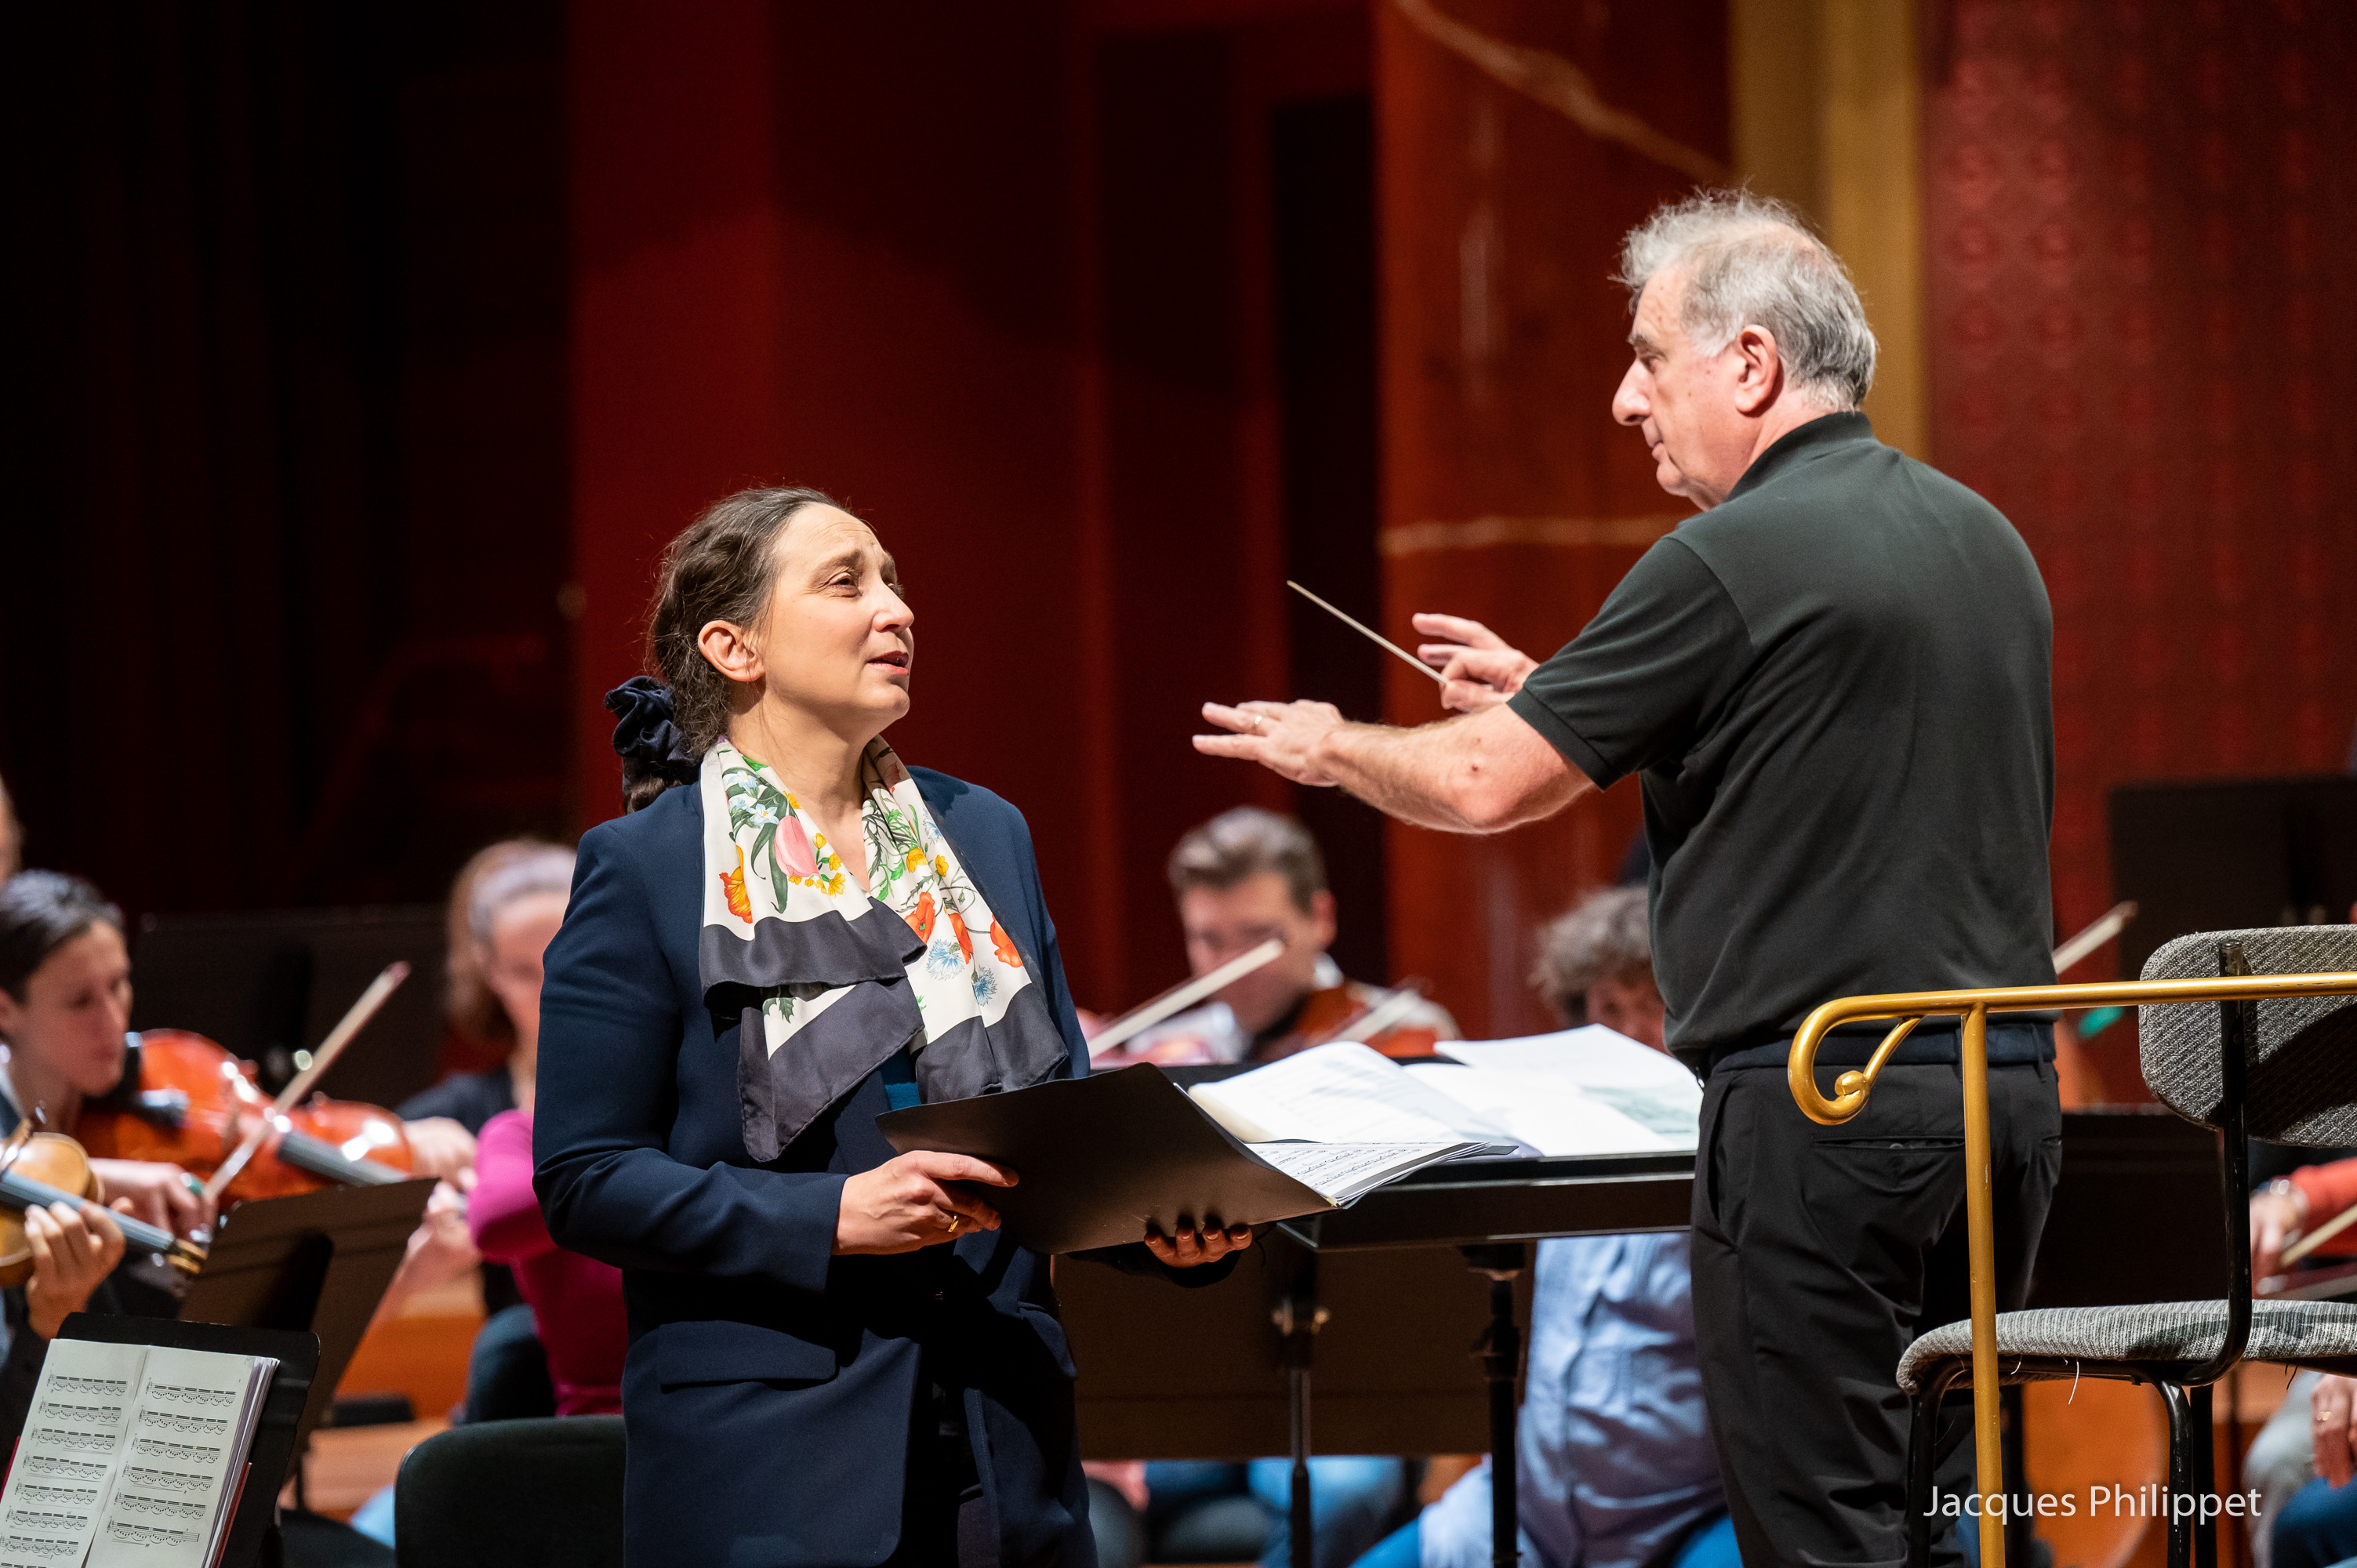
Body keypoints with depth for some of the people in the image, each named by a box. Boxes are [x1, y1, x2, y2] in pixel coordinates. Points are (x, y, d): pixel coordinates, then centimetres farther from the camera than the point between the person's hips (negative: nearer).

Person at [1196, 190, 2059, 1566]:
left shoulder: (1733, 561, -13)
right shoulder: (1984, 539, 13)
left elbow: (1489, 785, -8)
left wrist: (1327, 746, 12)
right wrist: (1548, 697, 27)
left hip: (1823, 1104, -8)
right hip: (2009, 1091, 8)